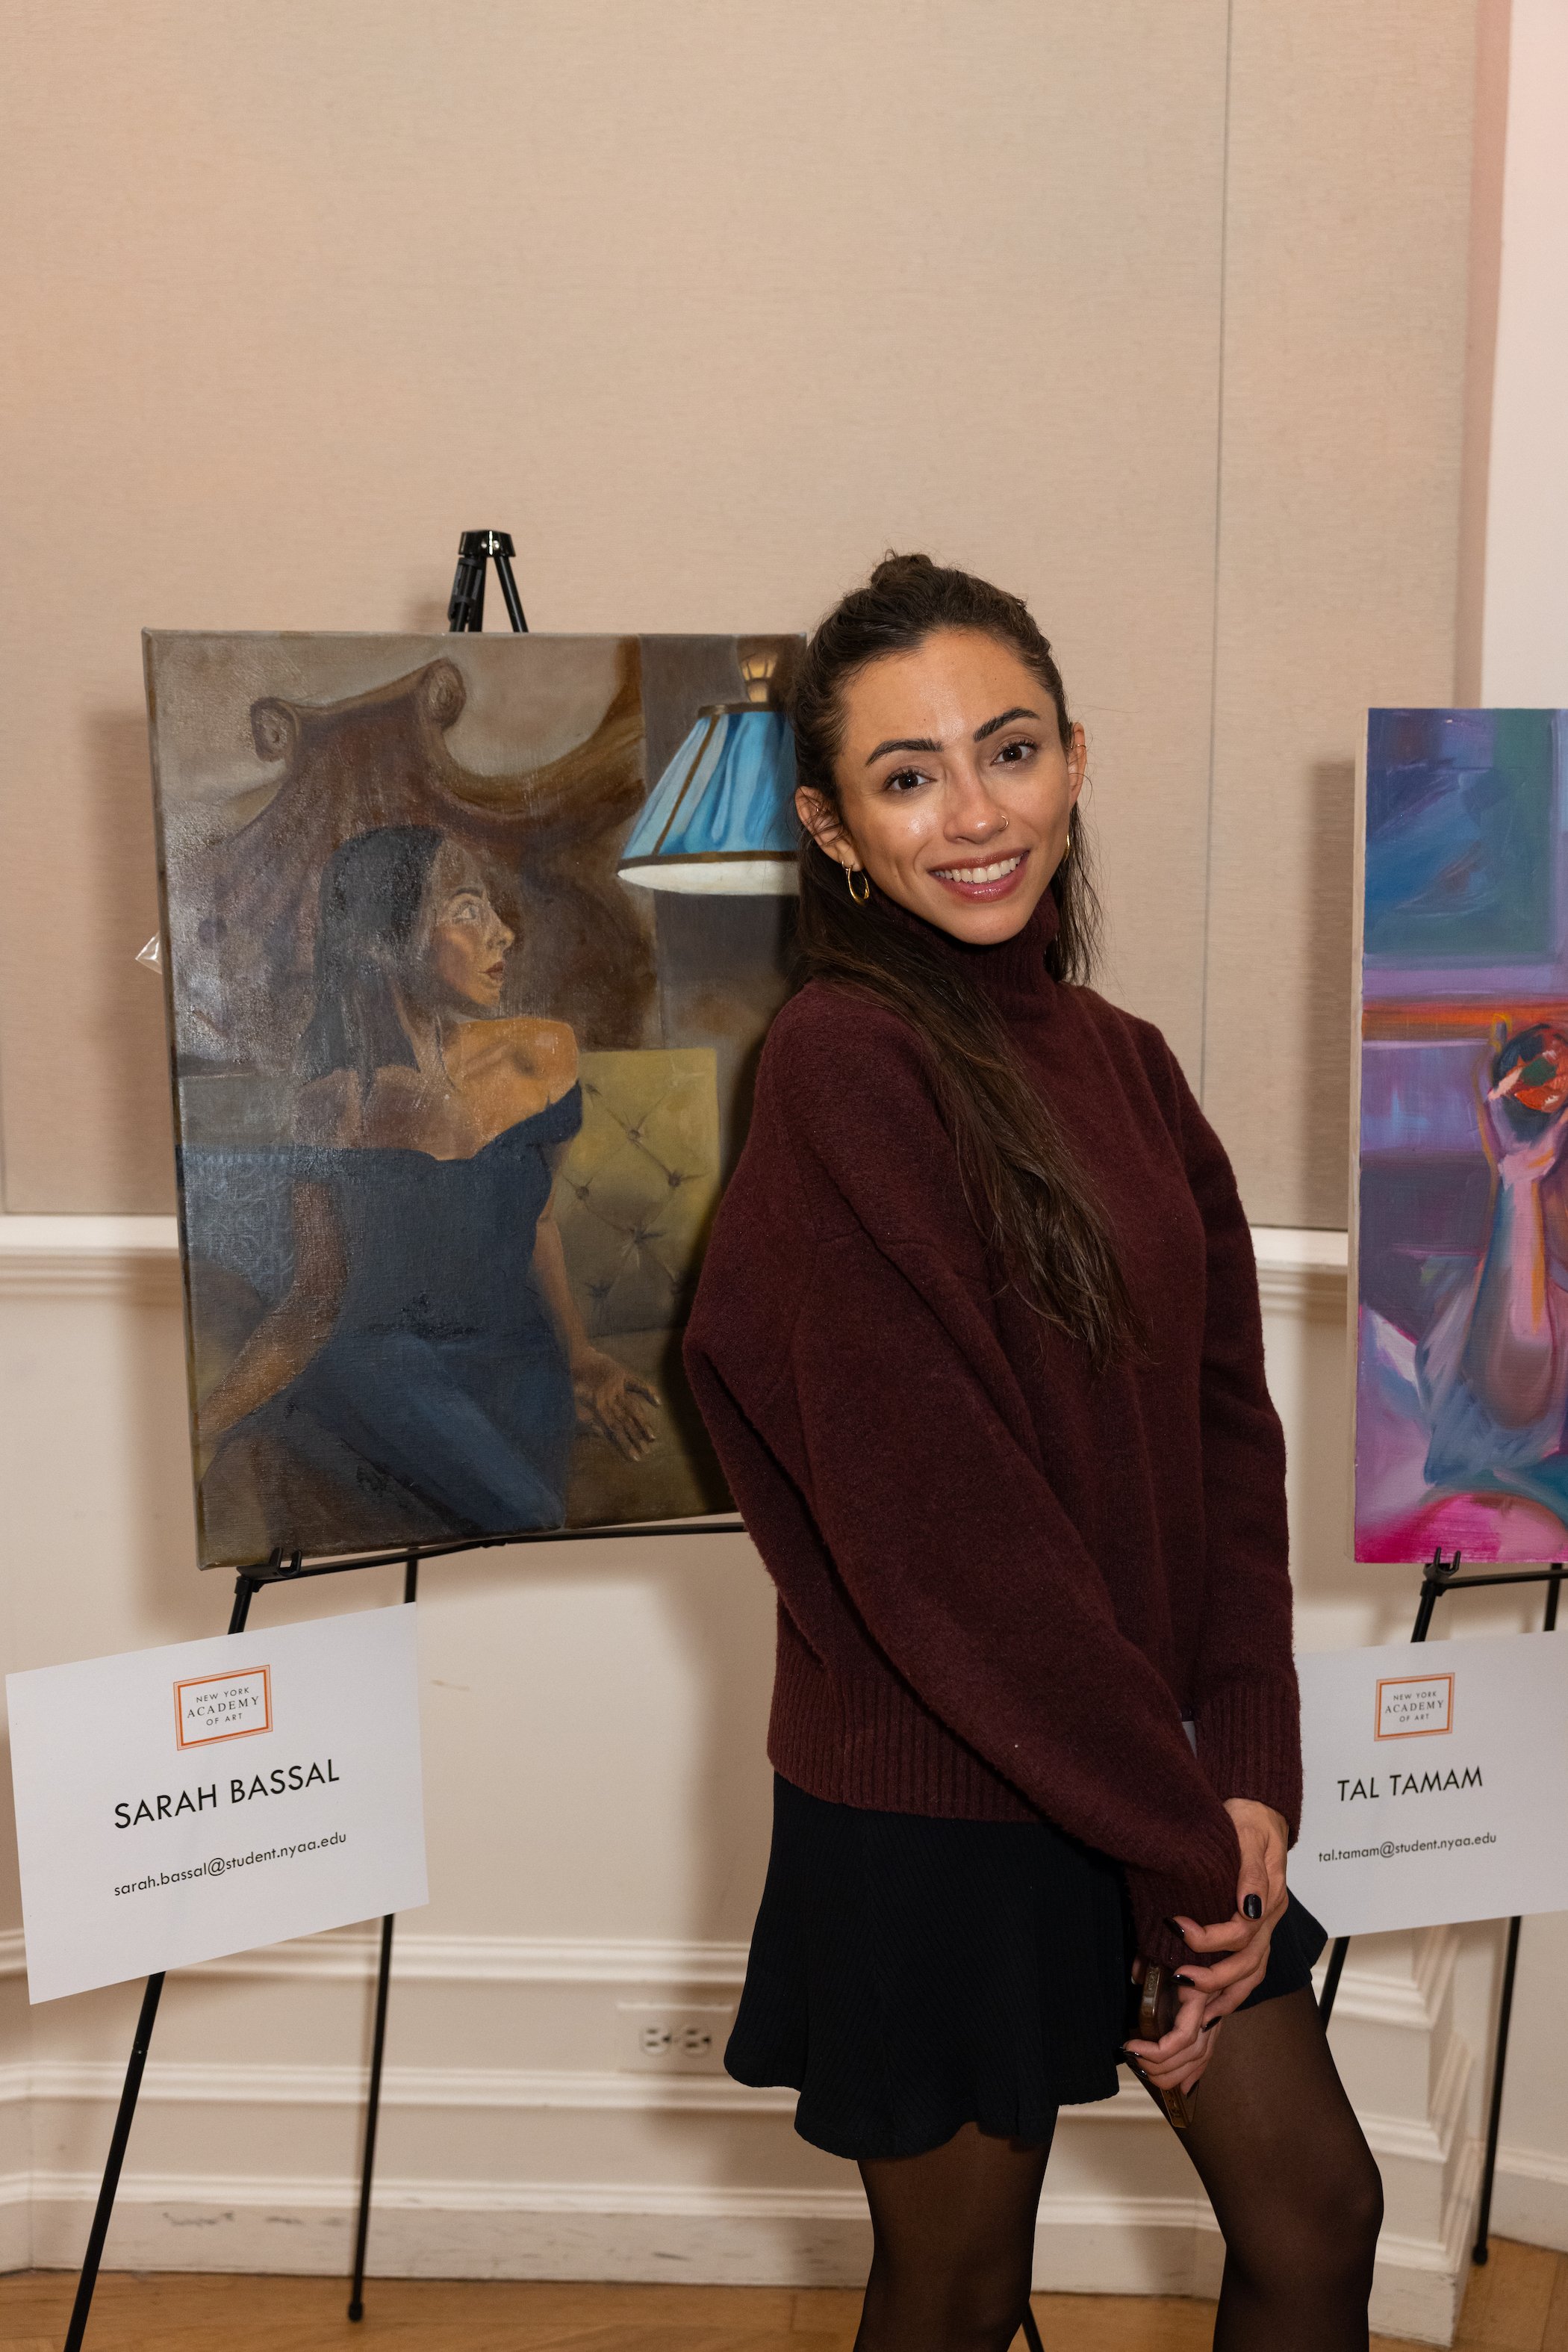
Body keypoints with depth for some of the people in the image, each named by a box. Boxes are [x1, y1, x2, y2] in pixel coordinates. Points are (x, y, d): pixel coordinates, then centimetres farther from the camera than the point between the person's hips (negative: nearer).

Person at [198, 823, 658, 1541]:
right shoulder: (338, 1107, -6)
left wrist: (579, 1356, 11)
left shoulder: (540, 1055, 0)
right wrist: (201, 1427, -14)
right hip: (384, 1368, -1)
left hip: (520, 1383, 1)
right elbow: (316, 1297, -1)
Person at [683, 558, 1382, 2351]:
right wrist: (1183, 1833, -14)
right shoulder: (842, 1065, -19)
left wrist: (1248, 1778, -6)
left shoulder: (1122, 1061, 5)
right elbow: (937, 1523, -22)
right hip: (937, 1811, -7)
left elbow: (1225, 1427, 3)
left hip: (1168, 1782, 7)